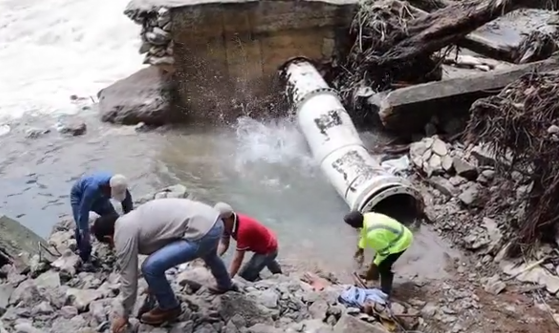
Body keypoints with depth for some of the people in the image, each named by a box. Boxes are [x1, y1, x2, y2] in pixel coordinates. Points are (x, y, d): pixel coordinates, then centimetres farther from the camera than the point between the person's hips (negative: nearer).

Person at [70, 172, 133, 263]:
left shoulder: (120, 188, -30)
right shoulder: (93, 188, -47)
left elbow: (129, 210, -17)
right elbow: (83, 212, -41)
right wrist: (85, 234, -38)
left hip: (100, 197, 5)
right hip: (79, 196, -5)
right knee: (81, 227, -23)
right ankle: (84, 260, -9)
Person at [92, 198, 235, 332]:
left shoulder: (123, 234, -4)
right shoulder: (131, 221, 22)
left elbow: (128, 277, 1)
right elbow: (157, 250, 36)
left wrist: (125, 316, 14)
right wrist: (155, 285, 49)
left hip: (201, 232, -10)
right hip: (213, 219, 10)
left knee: (150, 268, -7)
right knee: (208, 254, 42)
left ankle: (169, 308, 17)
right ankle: (225, 284, 70)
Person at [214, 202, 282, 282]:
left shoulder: (243, 229, -40)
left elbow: (237, 259, -39)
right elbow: (223, 244, -13)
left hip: (268, 250, -10)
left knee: (244, 275, -15)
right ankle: (277, 270, 69)